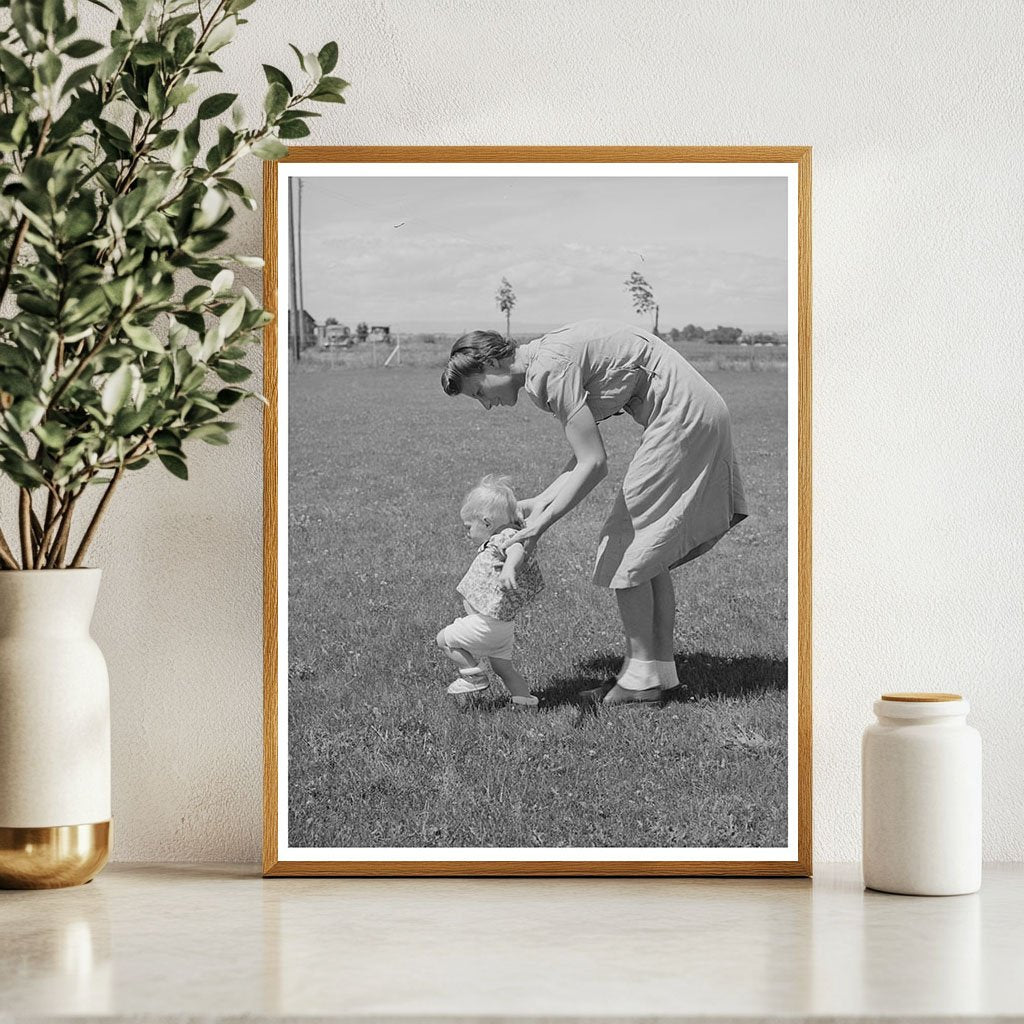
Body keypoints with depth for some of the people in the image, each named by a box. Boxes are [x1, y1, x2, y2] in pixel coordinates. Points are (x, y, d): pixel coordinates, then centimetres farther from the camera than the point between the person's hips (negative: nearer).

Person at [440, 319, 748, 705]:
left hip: (681, 419, -10)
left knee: (625, 548, -3)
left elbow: (593, 463, -20)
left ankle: (641, 677, 3)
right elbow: (586, 455, 13)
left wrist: (539, 525, -16)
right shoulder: (550, 353, 11)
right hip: (702, 413, 10)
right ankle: (661, 669, 20)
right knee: (648, 549, 15)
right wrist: (540, 502, 7)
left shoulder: (550, 370, -19)